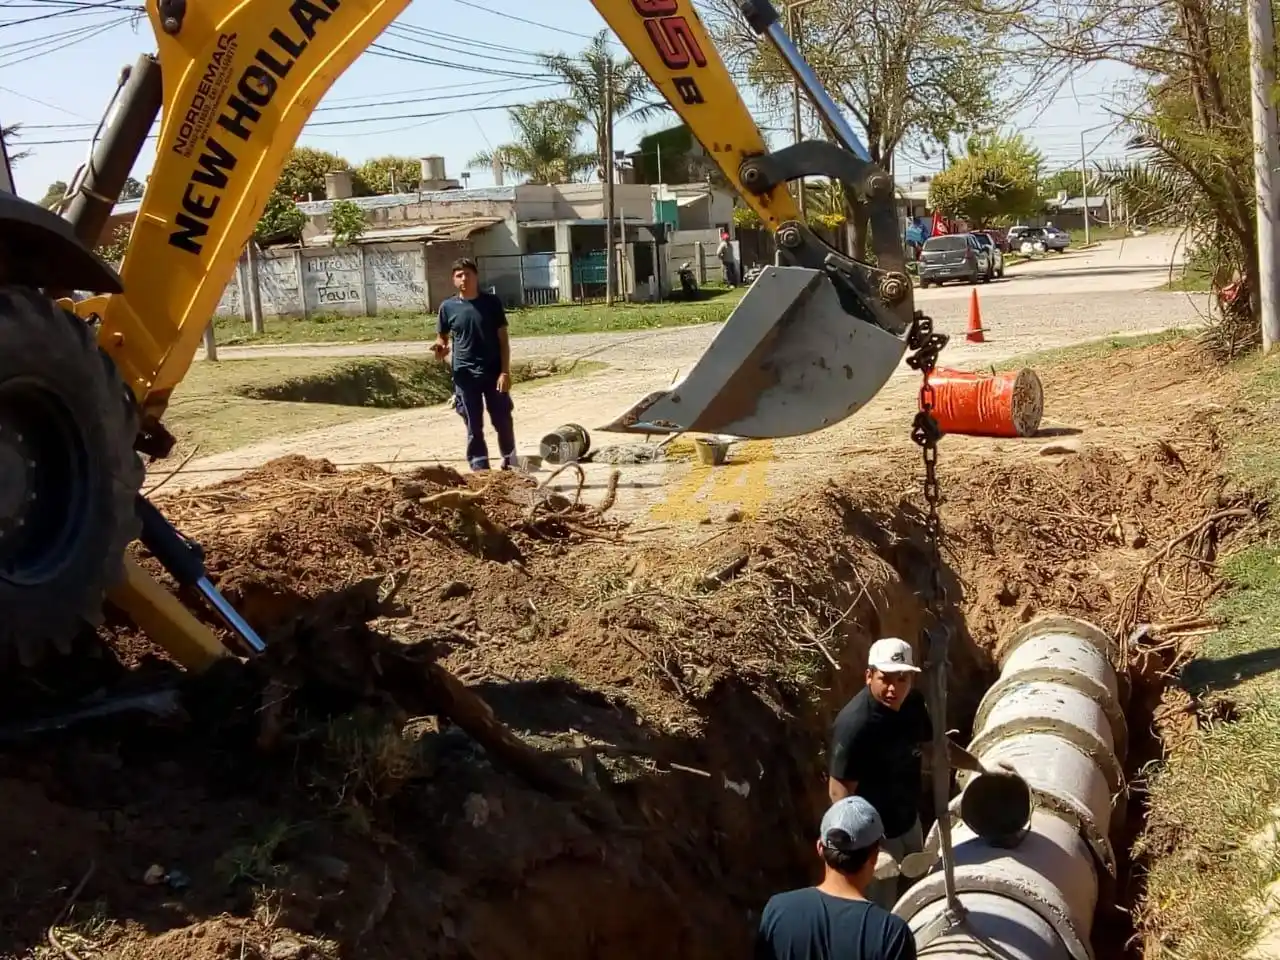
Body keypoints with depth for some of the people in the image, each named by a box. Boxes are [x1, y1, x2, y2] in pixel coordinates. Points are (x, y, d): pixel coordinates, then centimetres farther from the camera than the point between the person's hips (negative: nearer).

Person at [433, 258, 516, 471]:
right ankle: (480, 468, 11)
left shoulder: (491, 303, -1)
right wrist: (441, 348, -14)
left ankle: (510, 462, 24)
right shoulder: (448, 307, 1)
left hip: (493, 372, 0)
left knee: (503, 421, 5)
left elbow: (503, 338, -1)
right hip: (465, 374, 0)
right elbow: (442, 338, 11)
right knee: (474, 426, 4)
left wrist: (505, 371, -8)